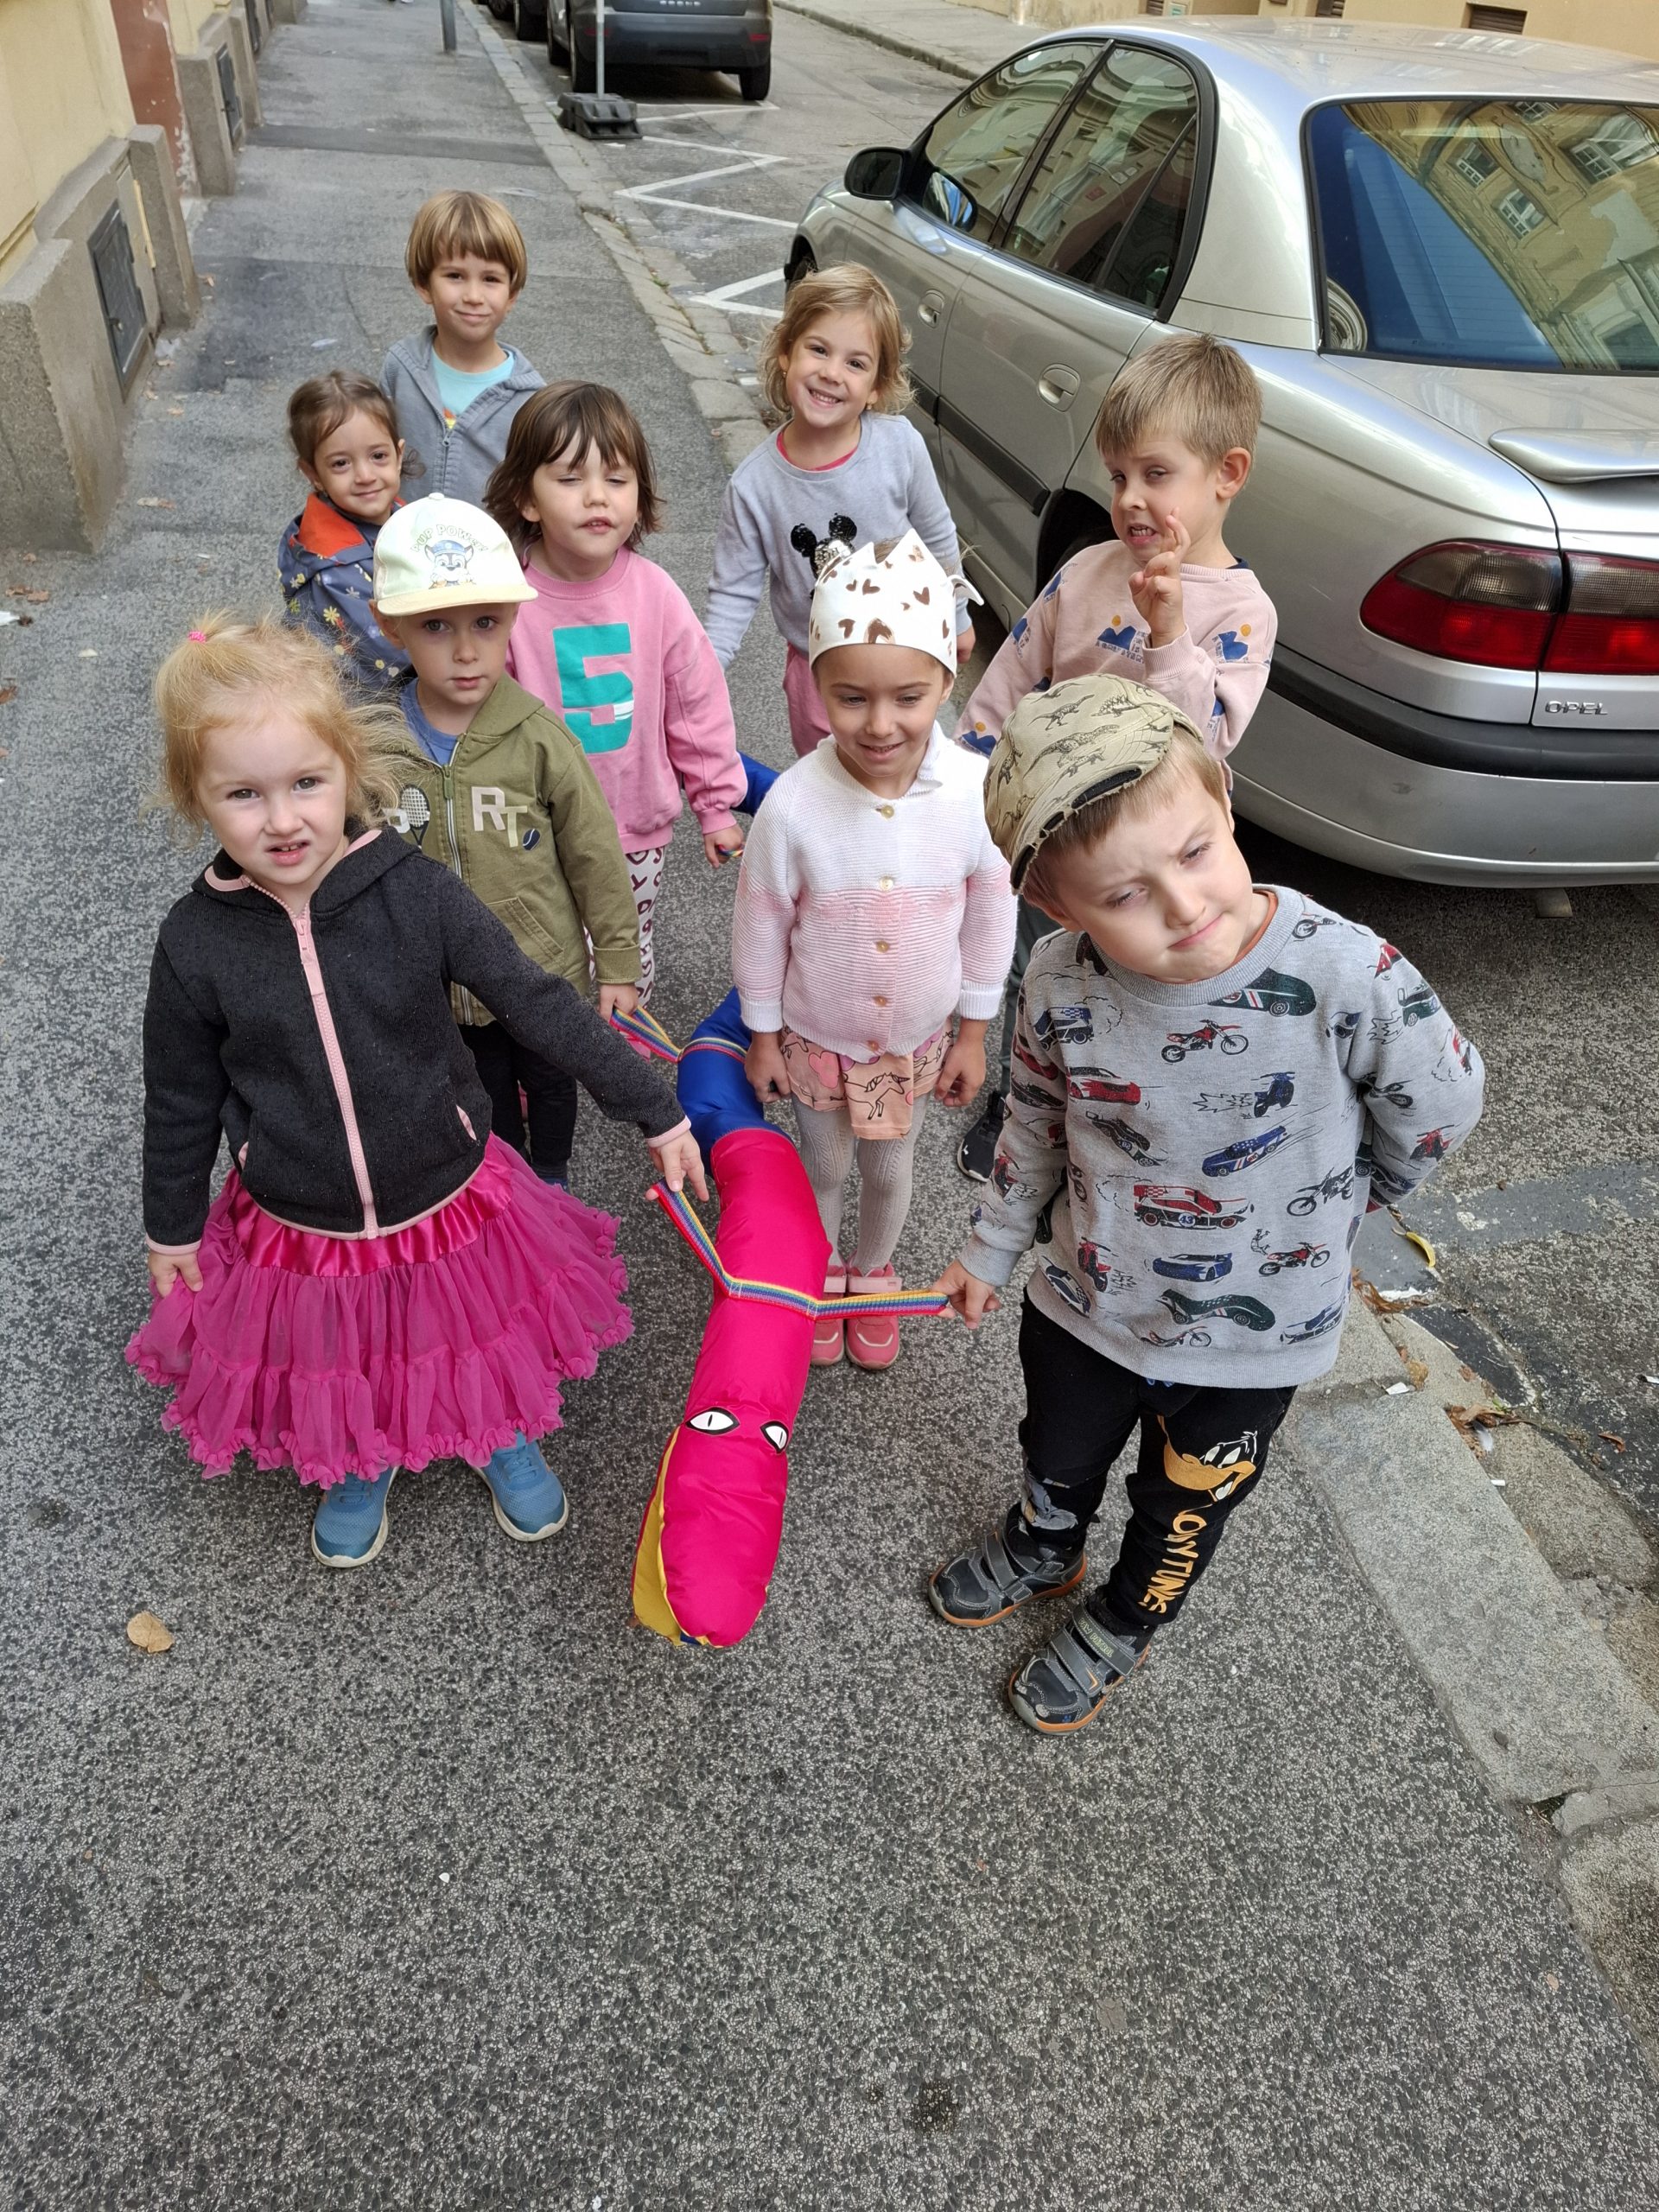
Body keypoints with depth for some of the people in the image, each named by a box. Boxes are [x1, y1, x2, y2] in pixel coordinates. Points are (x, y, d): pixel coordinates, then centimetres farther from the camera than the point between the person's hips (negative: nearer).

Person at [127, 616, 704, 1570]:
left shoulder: (416, 892, -21)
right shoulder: (197, 943, -17)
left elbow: (538, 1006, -15)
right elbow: (181, 1101, -3)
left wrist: (657, 1113, -12)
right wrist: (172, 1231, 8)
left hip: (449, 1204, 0)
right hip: (301, 1232, 1)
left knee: (480, 1345, 24)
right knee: (342, 1374, 25)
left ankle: (505, 1442, 56)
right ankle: (361, 1471, 58)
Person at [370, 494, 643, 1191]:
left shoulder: (538, 737, -21)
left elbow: (595, 857, -11)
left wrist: (617, 962, -5)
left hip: (543, 971, -1)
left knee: (548, 1079, 24)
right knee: (483, 1092, 25)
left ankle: (552, 1175, 52)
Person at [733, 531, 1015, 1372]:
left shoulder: (978, 791, -24)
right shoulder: (793, 805, -28)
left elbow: (990, 917, -8)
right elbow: (761, 926, -12)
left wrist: (972, 1034, 1)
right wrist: (762, 1036, -1)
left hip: (918, 1038, 1)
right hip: (815, 1037, -1)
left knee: (889, 1174, 24)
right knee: (823, 1171, 23)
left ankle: (873, 1272, 55)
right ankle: (820, 1275, 54)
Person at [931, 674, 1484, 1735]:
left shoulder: (1348, 978, -34)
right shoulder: (1061, 983, -23)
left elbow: (1442, 1108, -13)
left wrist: (1328, 1207, 1)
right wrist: (992, 1250, 9)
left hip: (1251, 1337, -2)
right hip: (1085, 1300, 2)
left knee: (1181, 1511, 26)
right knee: (1057, 1459, 31)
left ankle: (1124, 1621, 59)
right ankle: (1044, 1547, 66)